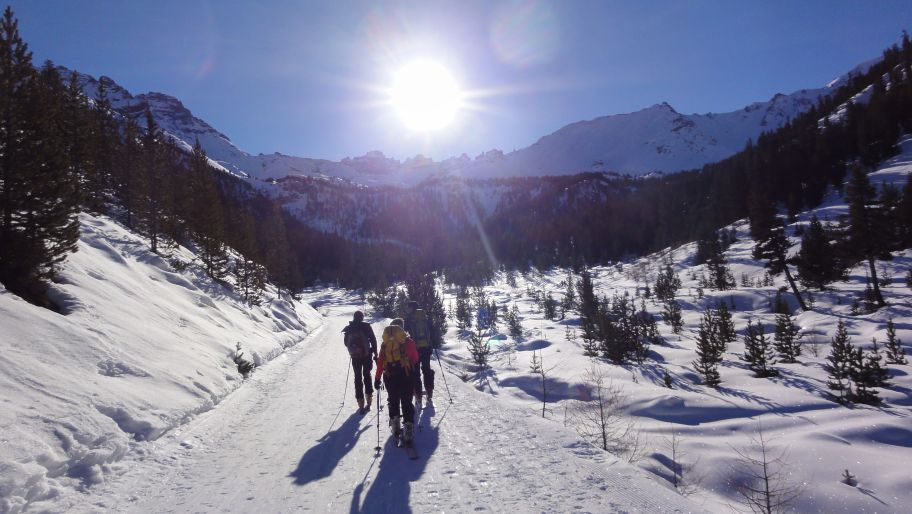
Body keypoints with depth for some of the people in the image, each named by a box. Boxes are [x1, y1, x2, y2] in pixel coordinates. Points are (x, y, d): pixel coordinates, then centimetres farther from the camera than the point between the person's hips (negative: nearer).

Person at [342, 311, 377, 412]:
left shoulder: (349, 328, 1)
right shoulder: (366, 326, -7)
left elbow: (346, 343, 9)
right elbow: (373, 340, -8)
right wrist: (375, 353, -1)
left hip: (355, 356, 1)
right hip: (366, 355, -1)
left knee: (358, 377, 7)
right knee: (367, 375, 17)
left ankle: (361, 403, 4)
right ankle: (369, 398, 15)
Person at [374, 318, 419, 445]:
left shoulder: (385, 343, 7)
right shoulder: (408, 341, -1)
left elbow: (380, 361, 5)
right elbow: (415, 358, 1)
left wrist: (377, 378, 9)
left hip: (389, 376, 2)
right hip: (405, 375, -2)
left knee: (393, 400, 20)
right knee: (406, 402, 1)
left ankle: (395, 424, 17)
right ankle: (408, 428, -8)